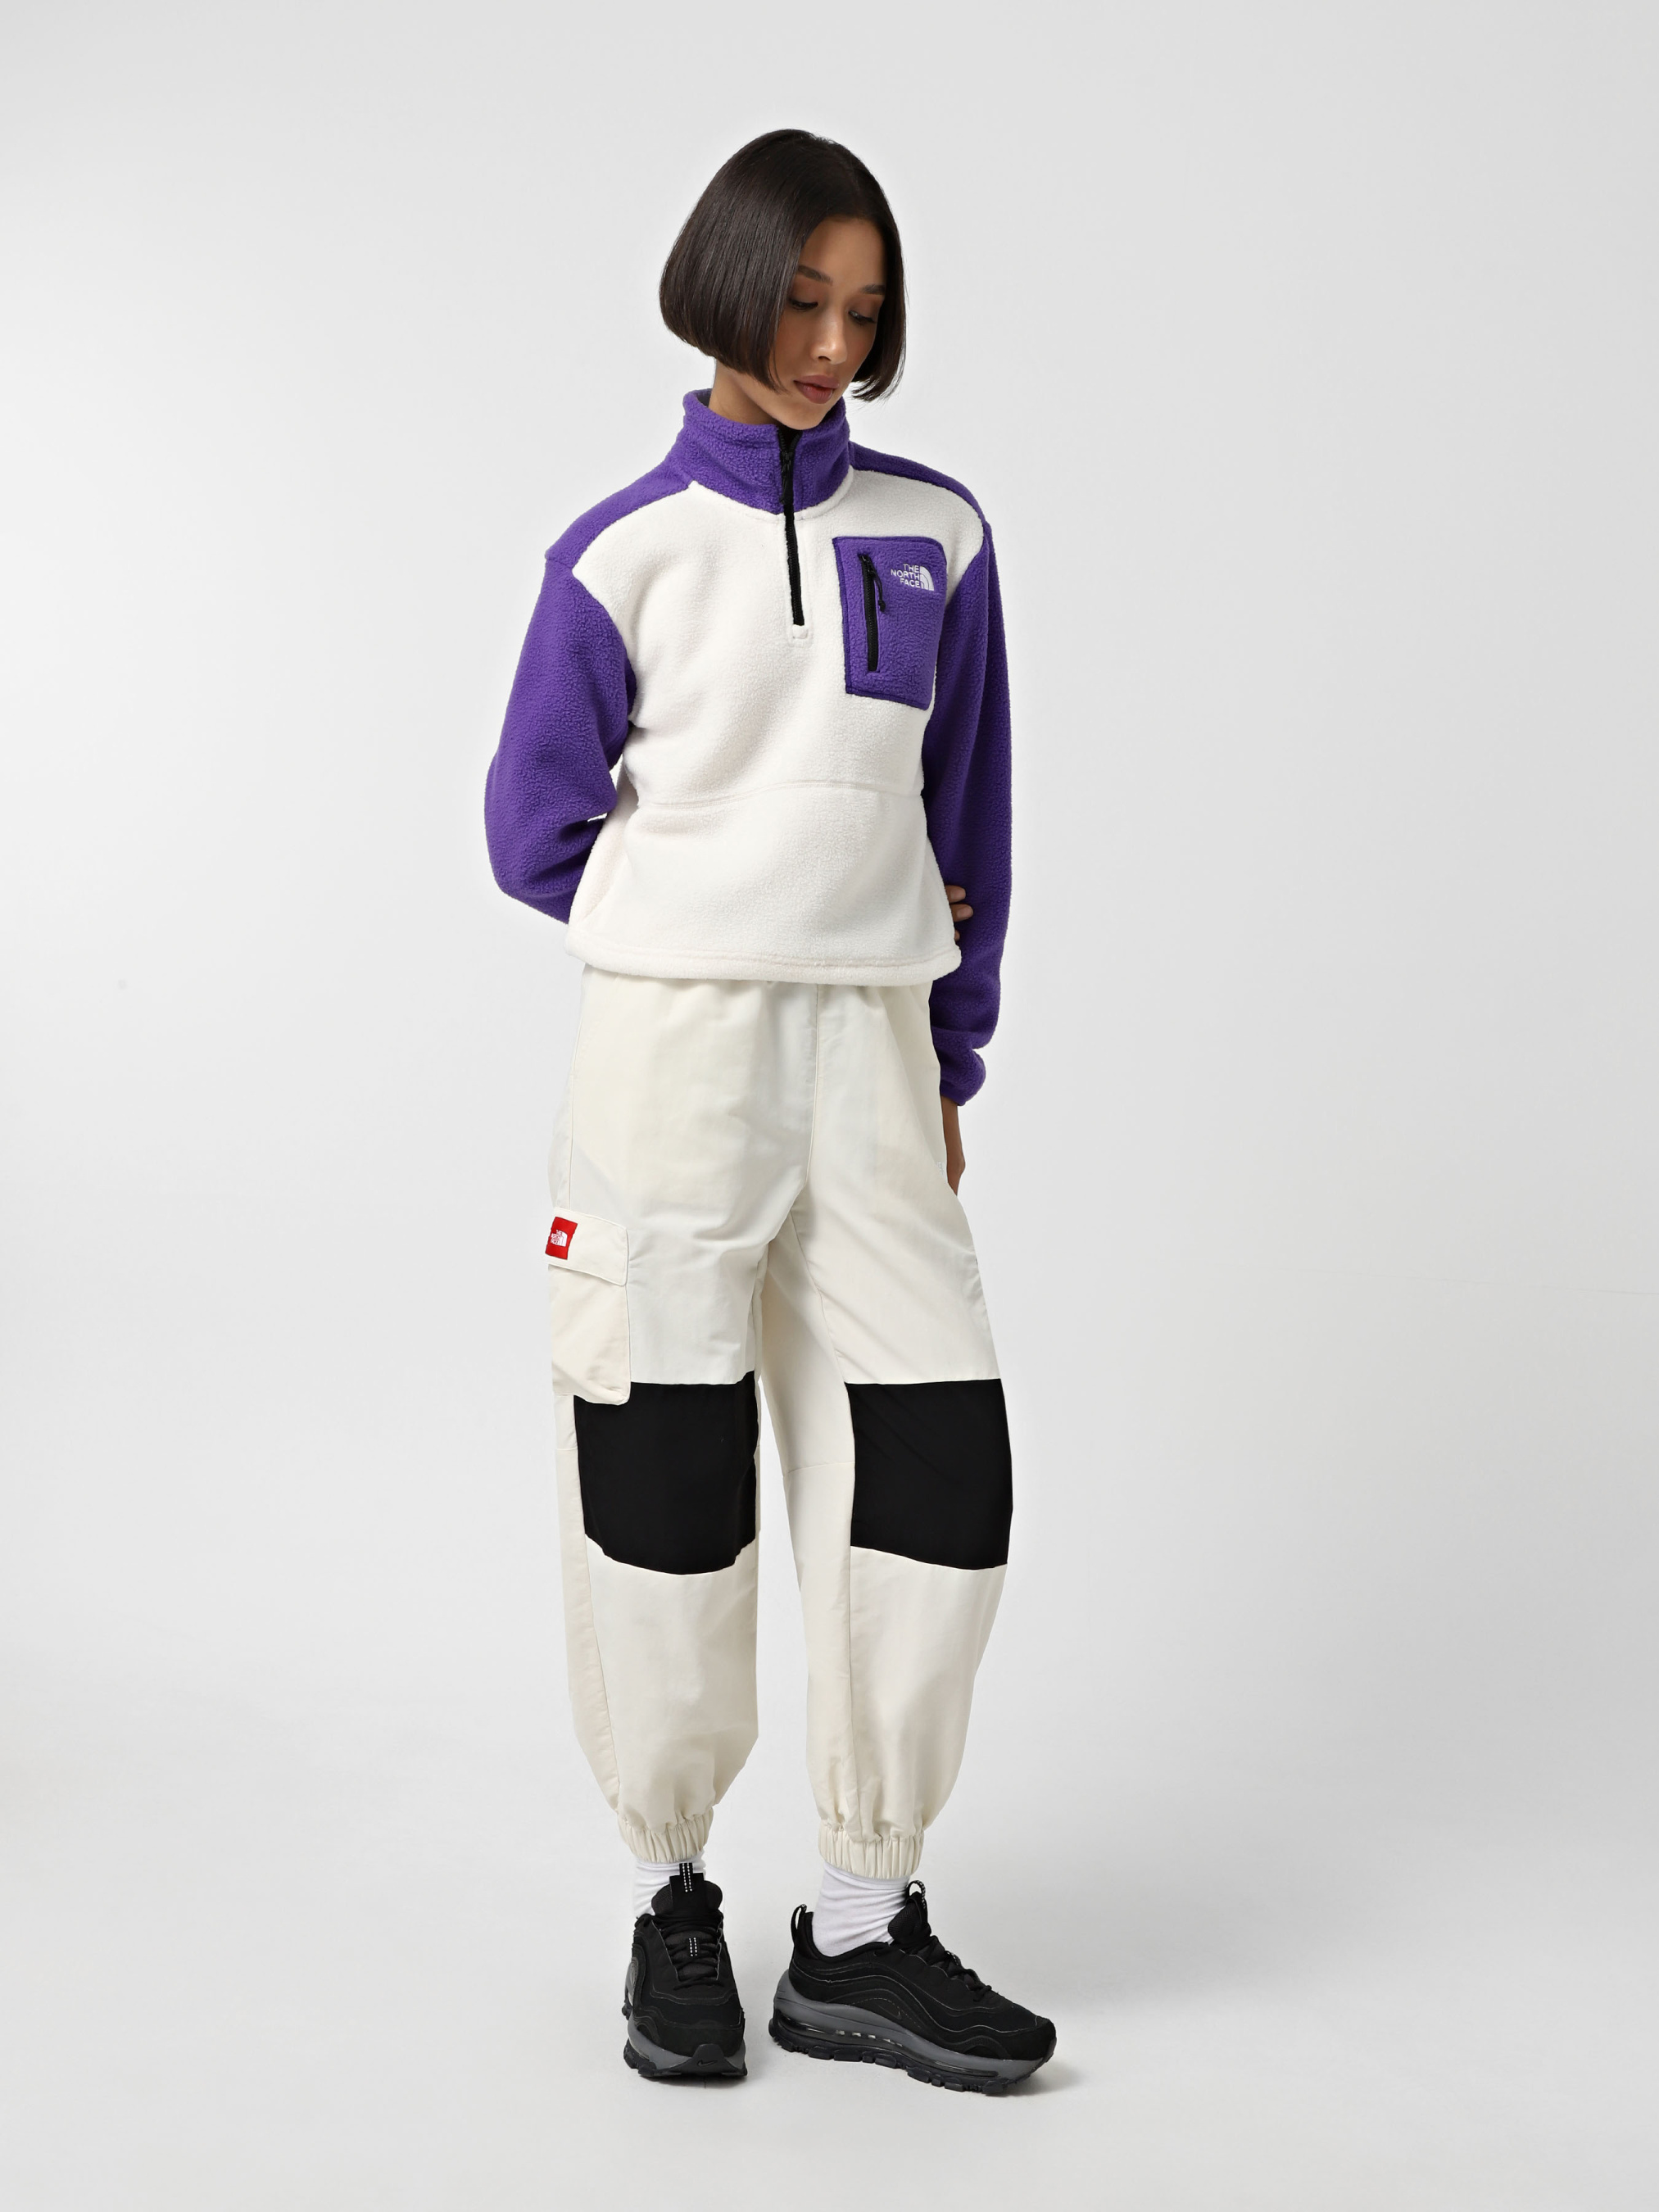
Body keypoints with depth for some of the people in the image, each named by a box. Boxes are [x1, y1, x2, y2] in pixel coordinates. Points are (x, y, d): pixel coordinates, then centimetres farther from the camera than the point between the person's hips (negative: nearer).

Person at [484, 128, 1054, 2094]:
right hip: (674, 1037, -3)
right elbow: (535, 831, 5)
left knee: (932, 1469, -1)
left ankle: (859, 1937, 12)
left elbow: (967, 816, 15)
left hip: (869, 1048, 3)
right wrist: (740, 914, 1)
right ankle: (669, 1899, 19)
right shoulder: (625, 555, 2)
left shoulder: (934, 537, 10)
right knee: (669, 1469, 0)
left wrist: (949, 1062, 12)